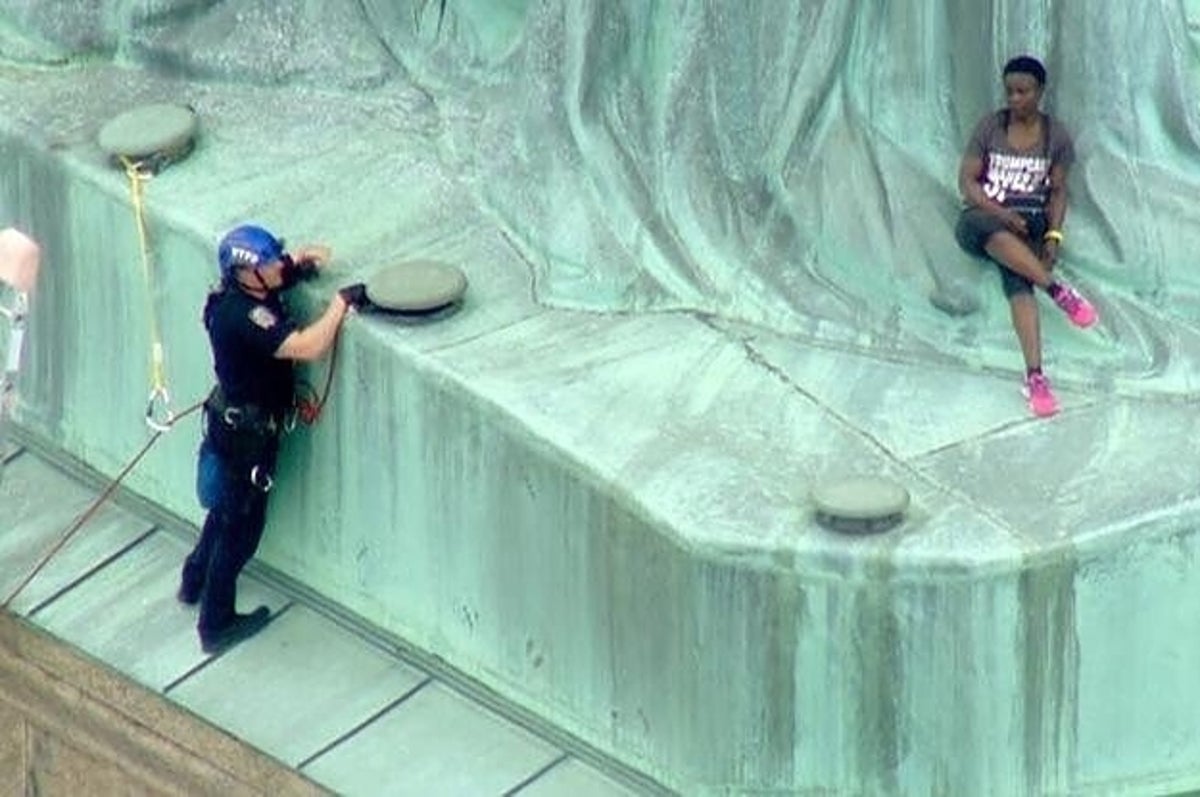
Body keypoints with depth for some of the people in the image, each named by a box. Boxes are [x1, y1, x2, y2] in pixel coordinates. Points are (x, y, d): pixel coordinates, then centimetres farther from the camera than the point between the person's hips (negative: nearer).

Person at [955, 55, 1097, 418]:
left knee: (1016, 276, -35)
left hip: (1029, 222, 0)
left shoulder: (1056, 136, 6)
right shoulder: (990, 126, 2)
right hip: (982, 215, 0)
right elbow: (967, 180, -1)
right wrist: (1001, 213, -17)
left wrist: (1054, 234, -10)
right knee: (994, 233, -42)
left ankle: (1035, 375, -47)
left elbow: (1058, 191, 8)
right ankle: (1057, 290, -42)